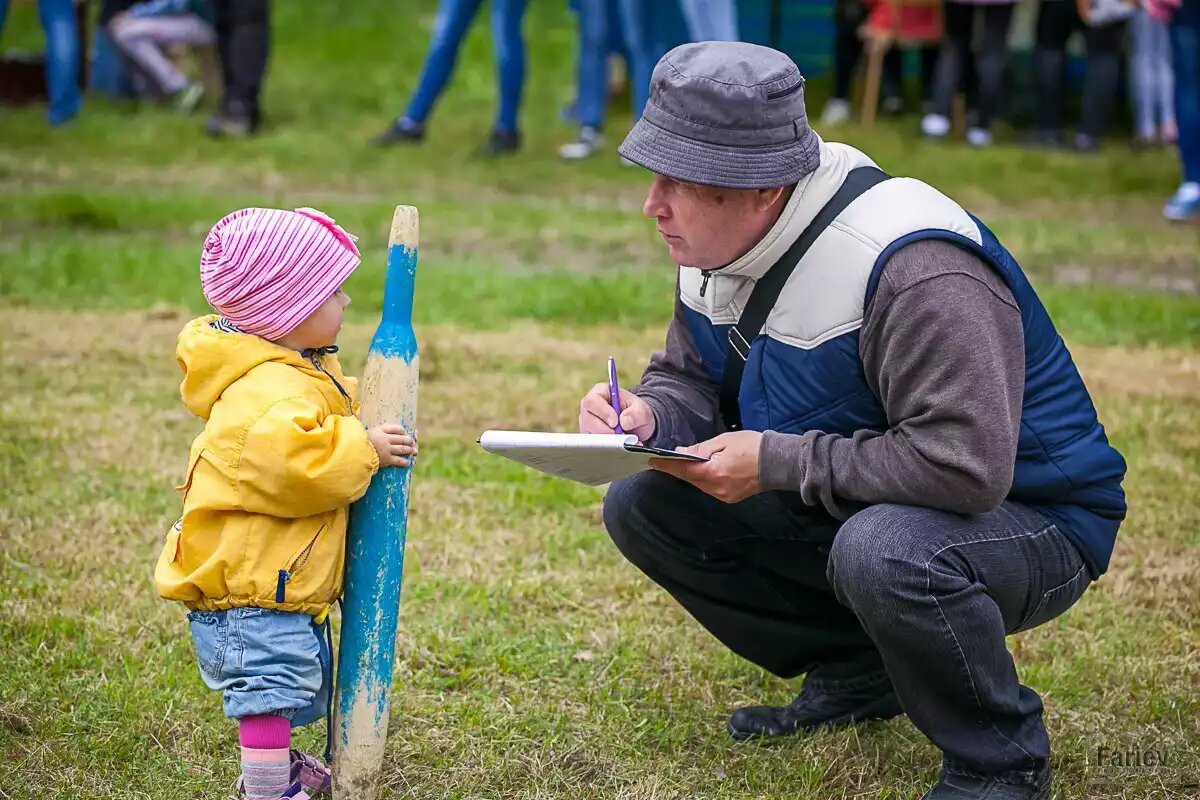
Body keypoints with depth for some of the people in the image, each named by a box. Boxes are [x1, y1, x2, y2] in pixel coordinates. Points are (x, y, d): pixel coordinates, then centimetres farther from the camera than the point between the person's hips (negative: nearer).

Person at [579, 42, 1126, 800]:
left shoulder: (912, 270, -32)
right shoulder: (721, 247, -5)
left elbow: (965, 466, -38)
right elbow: (690, 380, 8)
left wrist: (777, 464, -31)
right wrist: (647, 417, -18)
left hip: (1030, 519, -8)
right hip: (844, 510, 8)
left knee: (883, 551, -41)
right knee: (641, 505, -2)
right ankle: (857, 674, 11)